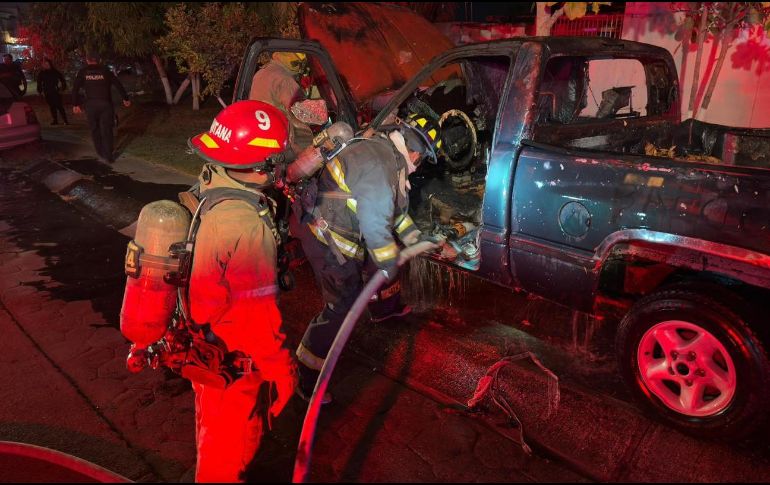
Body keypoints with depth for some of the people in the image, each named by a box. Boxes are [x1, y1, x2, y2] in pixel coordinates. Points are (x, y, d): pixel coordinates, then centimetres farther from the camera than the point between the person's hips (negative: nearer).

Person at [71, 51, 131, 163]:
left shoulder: (83, 72, 7)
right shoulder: (105, 70, 7)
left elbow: (75, 89, 2)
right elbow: (118, 84, 4)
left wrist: (75, 104, 7)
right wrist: (125, 98, 11)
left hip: (91, 104, 0)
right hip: (105, 103, 0)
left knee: (95, 130, 12)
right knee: (106, 130, 3)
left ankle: (101, 155, 13)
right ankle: (109, 157, 3)